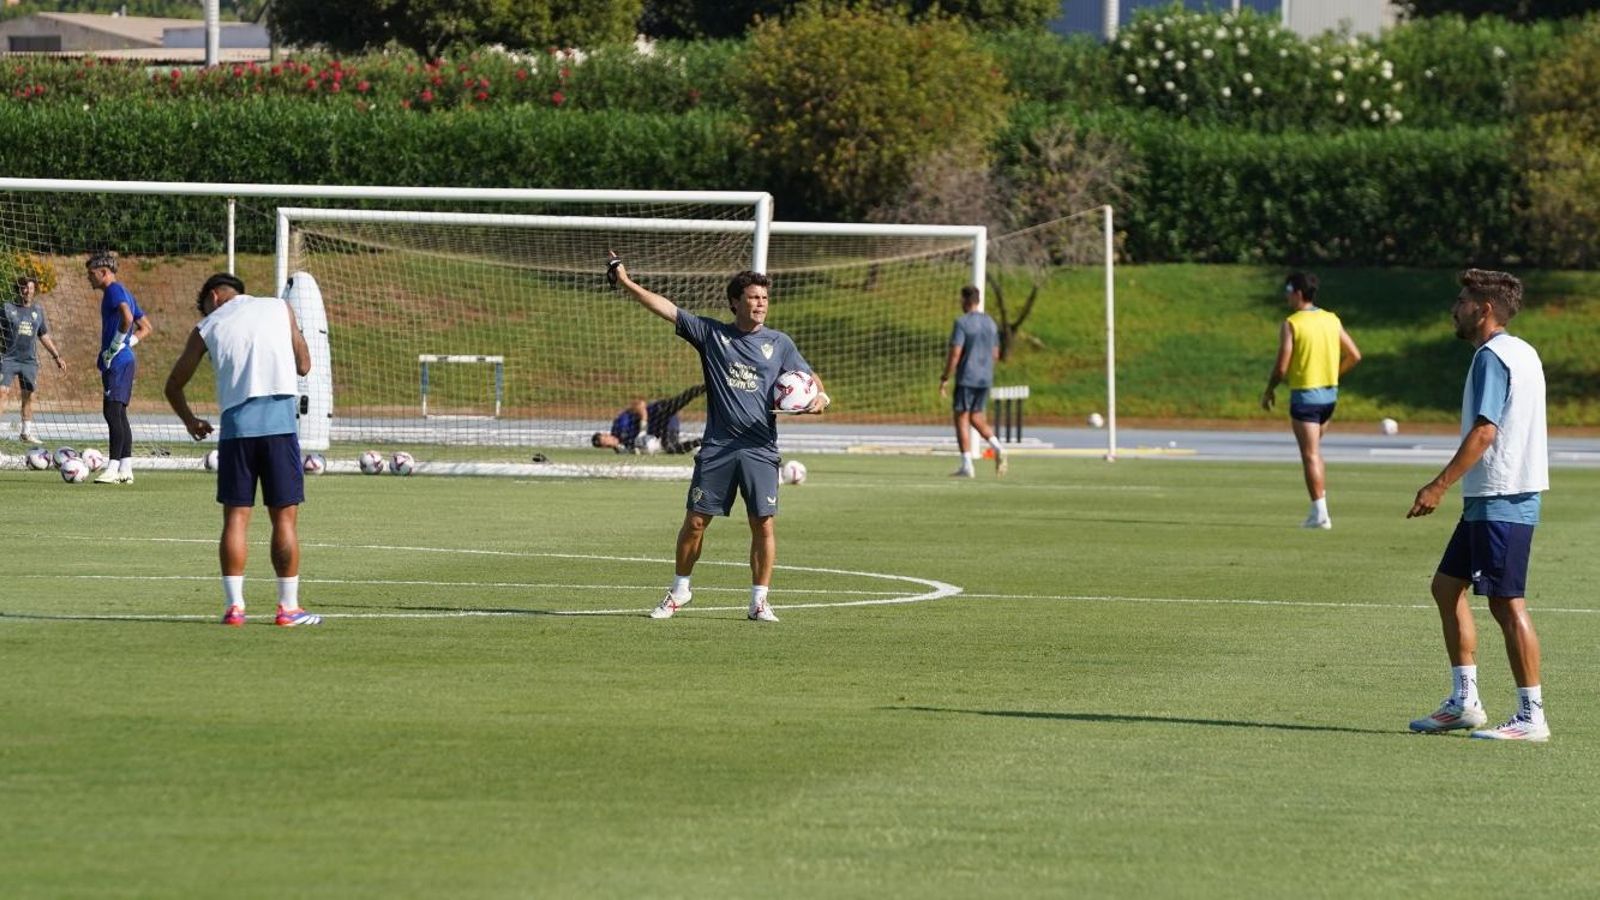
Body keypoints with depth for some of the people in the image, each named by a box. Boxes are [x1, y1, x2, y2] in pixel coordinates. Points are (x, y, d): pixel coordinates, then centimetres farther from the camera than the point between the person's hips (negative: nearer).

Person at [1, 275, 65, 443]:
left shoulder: (38, 310, 12)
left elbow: (44, 336, 20)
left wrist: (56, 356, 20)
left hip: (29, 360, 4)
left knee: (28, 396, 7)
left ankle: (27, 432, 17)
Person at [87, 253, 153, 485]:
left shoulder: (114, 290, -9)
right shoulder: (124, 293, 21)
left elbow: (127, 318, -27)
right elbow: (145, 328, 25)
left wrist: (115, 347, -19)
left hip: (117, 362, -11)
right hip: (125, 360, 11)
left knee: (112, 413, -13)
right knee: (118, 414, 11)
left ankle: (113, 469, -18)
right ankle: (125, 470, 11)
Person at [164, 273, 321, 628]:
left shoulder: (207, 328, 13)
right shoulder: (280, 308, 14)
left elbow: (174, 386, 21)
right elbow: (304, 365, 19)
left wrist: (190, 421, 39)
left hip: (236, 423, 0)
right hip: (280, 418, 0)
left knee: (236, 516, 5)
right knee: (285, 516, 3)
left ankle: (233, 605, 1)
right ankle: (288, 607, 4)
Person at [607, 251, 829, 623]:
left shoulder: (779, 343, 9)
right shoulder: (712, 334, 6)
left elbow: (809, 379, 11)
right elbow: (667, 309, 2)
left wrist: (820, 397, -12)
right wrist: (626, 283, -5)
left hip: (760, 449, 0)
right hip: (717, 448, 0)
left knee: (763, 524, -6)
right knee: (695, 521, 1)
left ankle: (759, 600, 5)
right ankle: (680, 590, 20)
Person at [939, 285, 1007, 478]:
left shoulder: (962, 323, -11)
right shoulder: (990, 323, 10)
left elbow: (955, 353, -16)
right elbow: (995, 354, 15)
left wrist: (945, 378, -10)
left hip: (966, 378, -6)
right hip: (985, 379, 6)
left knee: (962, 420, 0)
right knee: (976, 417, 18)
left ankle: (967, 466, -3)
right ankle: (997, 447, -5)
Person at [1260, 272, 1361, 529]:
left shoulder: (1291, 324, -12)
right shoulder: (1332, 320, 5)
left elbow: (1282, 366, -15)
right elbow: (1354, 356, 7)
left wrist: (1269, 390, 1)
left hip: (1305, 394, -6)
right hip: (1329, 393, 6)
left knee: (1310, 454, -3)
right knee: (1314, 451, 20)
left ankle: (1320, 513, -7)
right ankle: (1319, 506, 17)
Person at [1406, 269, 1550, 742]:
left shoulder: (1492, 357, -14)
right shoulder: (1522, 353, 16)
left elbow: (1484, 432, -22)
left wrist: (1439, 485, -21)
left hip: (1500, 501, -10)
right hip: (1490, 499, 10)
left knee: (1507, 603, -7)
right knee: (1447, 586, 14)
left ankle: (1532, 716, -4)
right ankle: (1464, 701, 16)